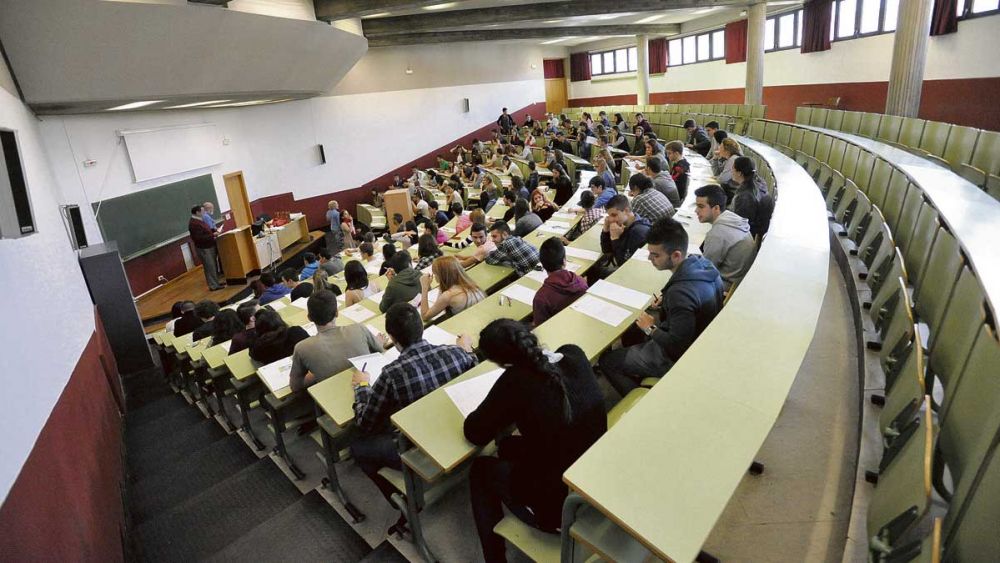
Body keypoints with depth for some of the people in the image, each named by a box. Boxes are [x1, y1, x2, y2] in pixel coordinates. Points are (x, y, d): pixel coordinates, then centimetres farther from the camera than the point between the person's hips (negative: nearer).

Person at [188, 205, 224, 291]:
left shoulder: (199, 220, 10)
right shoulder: (194, 224, -22)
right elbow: (199, 238, -26)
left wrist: (214, 230, 5)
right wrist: (213, 235, -23)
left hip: (209, 246, 10)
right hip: (204, 248, -10)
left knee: (214, 265, 16)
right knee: (210, 267, -4)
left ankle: (216, 282, 27)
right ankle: (213, 285, 4)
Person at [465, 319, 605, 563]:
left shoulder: (516, 380, -27)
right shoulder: (575, 355, -11)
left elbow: (474, 434, -13)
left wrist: (501, 410, 3)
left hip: (558, 508, -6)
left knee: (480, 469, 21)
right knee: (509, 446, 27)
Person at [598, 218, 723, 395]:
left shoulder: (681, 293, -37)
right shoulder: (702, 263, -9)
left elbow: (677, 346, -30)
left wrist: (651, 329, -15)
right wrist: (667, 300, -1)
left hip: (678, 358, -9)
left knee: (607, 361, 1)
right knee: (630, 333, 25)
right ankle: (640, 378, 37)